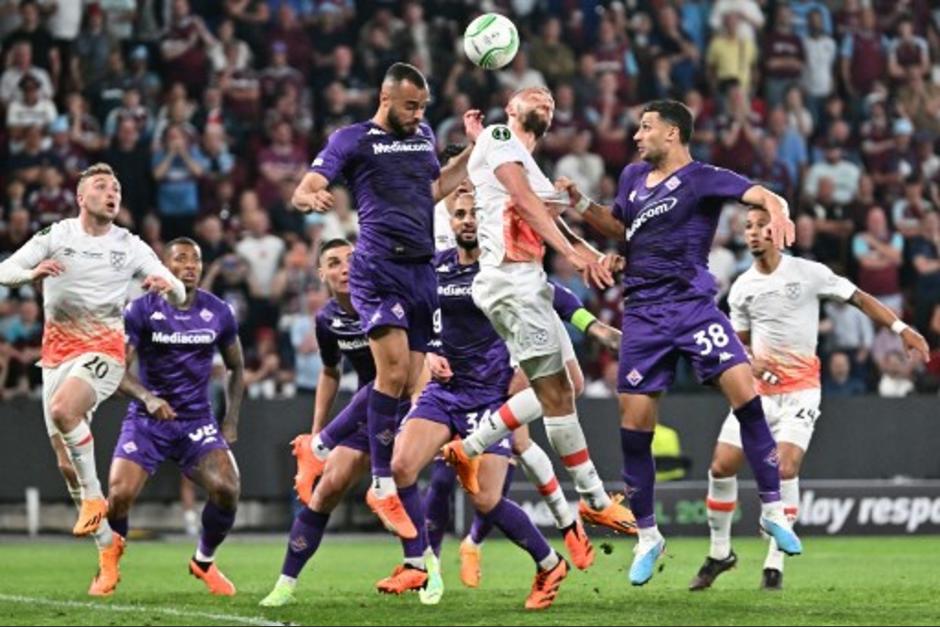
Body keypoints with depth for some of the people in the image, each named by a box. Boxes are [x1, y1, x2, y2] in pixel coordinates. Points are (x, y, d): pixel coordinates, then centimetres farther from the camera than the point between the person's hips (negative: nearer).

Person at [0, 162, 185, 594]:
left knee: (62, 408, -33)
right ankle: (107, 545, 16)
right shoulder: (56, 236, 3)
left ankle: (94, 497, -17)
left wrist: (168, 285, -22)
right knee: (65, 460, 2)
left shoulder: (129, 246, 2)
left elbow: (180, 296, 2)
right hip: (57, 352, 3)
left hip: (103, 351, -3)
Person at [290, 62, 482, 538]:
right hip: (379, 267, -7)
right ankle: (383, 486, -14)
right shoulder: (352, 140, 1)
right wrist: (312, 199, -29)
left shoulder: (423, 136, 19)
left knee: (410, 382, 2)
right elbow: (302, 192, -5)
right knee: (394, 368, -20)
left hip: (421, 270, 7)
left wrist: (474, 148, 26)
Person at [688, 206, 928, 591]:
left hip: (800, 389, -4)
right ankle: (720, 553, 15)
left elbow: (858, 298, 2)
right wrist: (749, 362, -8)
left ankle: (775, 563, -11)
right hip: (759, 388, 4)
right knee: (721, 466, -5)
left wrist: (901, 329, -6)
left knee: (785, 468, -20)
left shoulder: (808, 273, -4)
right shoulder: (742, 288, 6)